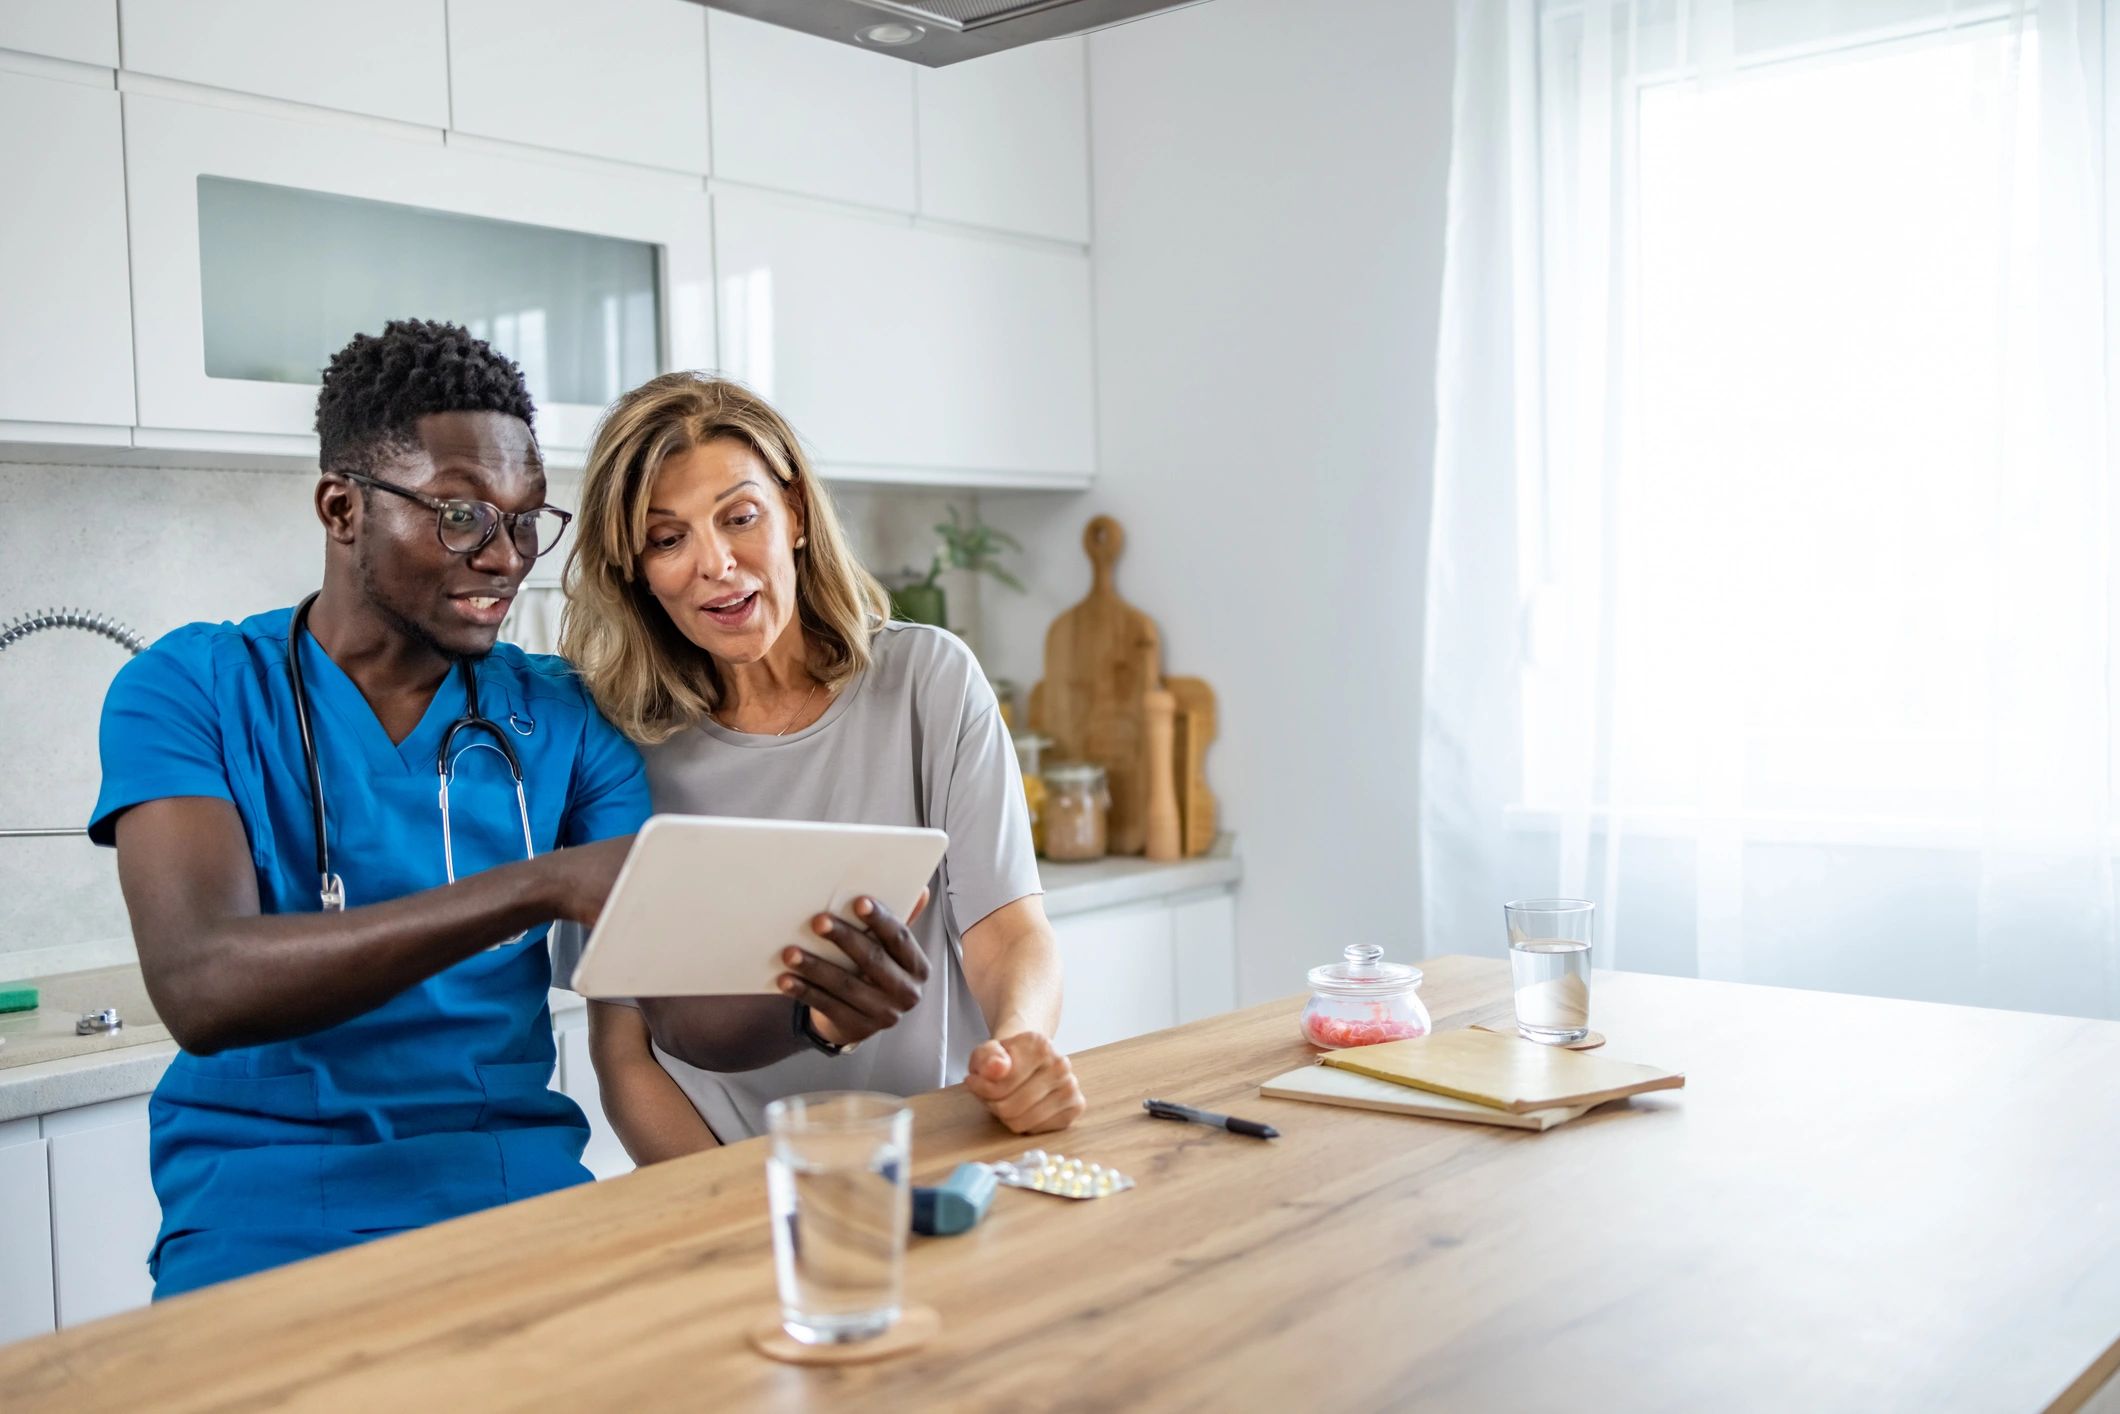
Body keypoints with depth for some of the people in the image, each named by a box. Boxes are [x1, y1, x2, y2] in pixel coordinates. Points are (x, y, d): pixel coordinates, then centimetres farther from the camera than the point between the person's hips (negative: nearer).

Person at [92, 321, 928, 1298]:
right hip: (267, 1210, -3)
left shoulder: (563, 720, 5)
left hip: (517, 1177, 3)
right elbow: (199, 992, -20)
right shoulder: (191, 689, -3)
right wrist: (544, 885, -31)